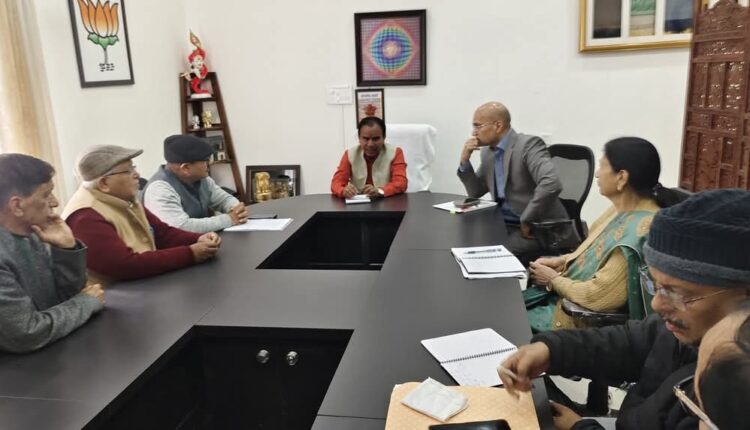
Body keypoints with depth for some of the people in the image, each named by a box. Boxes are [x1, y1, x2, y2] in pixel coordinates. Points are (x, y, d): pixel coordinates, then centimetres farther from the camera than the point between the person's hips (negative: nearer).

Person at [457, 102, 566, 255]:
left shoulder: (529, 144, -15)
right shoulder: (487, 151, 9)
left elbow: (551, 184, -29)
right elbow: (475, 192, 14)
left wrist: (527, 221, -23)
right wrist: (465, 160, 0)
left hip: (538, 229, -7)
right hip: (505, 225, 7)